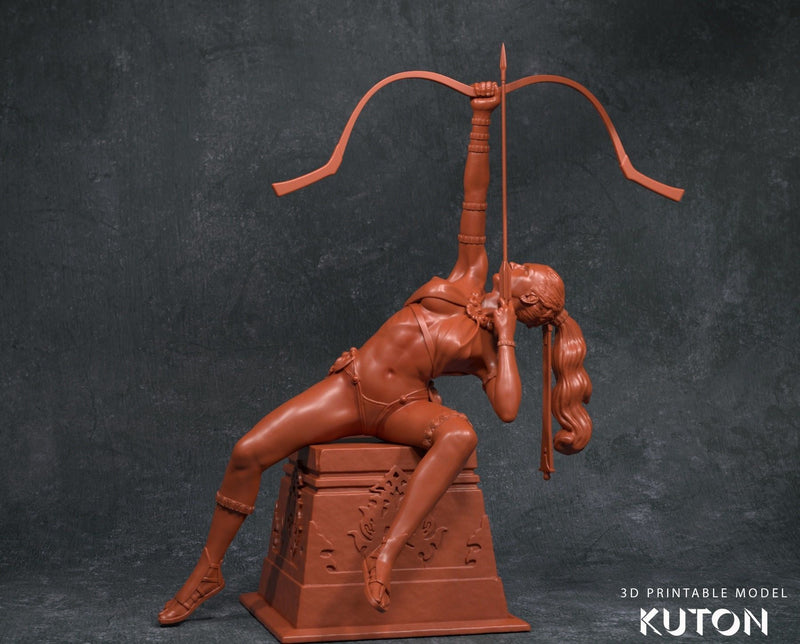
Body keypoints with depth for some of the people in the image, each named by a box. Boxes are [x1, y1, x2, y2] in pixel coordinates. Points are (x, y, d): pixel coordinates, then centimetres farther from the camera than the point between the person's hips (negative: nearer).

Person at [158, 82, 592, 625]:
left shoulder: (492, 348, 5)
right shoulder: (472, 278, 10)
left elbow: (508, 410, -14)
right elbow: (475, 199, 4)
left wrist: (505, 336, -7)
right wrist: (481, 120, -2)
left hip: (401, 406, -2)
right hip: (352, 385, 2)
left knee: (460, 434, -37)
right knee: (249, 452, -13)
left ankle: (385, 557, -38)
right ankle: (208, 572, 4)